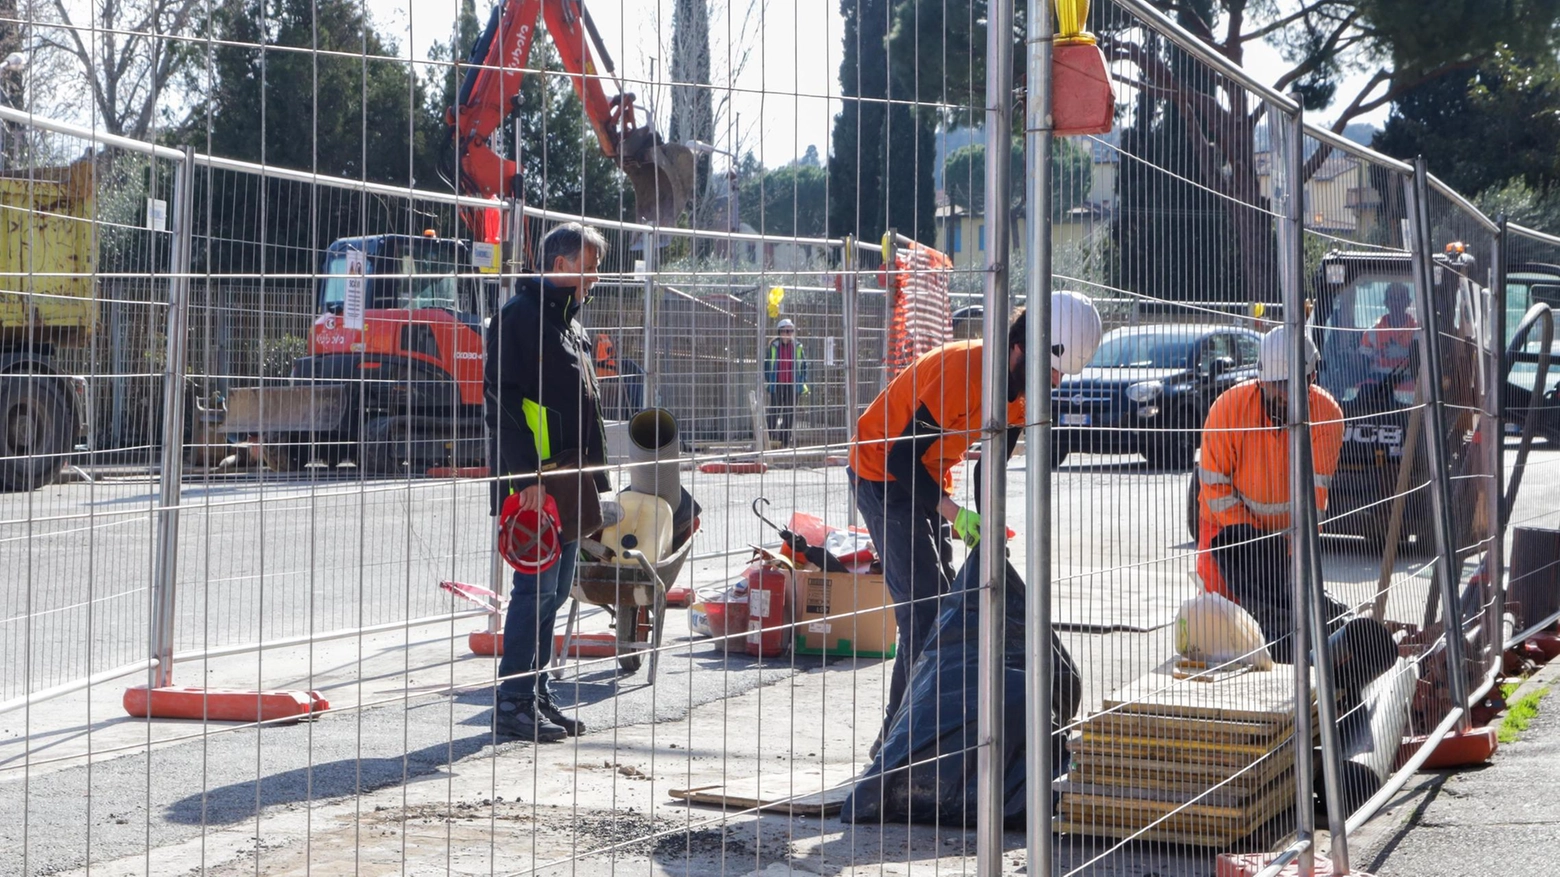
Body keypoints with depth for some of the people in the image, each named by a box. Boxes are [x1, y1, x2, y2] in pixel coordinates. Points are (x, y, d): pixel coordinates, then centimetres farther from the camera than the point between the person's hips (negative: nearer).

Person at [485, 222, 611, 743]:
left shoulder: (569, 323, 21)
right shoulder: (521, 315, -9)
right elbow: (502, 400, -17)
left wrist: (592, 477, 19)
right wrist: (528, 475, -22)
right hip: (534, 482, -9)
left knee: (552, 592, 11)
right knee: (537, 589, -9)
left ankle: (537, 695, 18)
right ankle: (513, 704, -4)